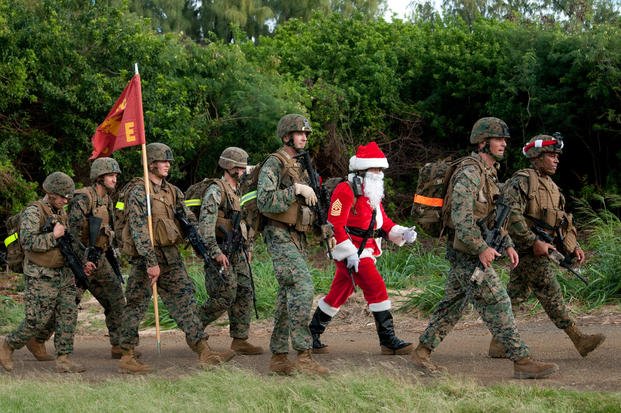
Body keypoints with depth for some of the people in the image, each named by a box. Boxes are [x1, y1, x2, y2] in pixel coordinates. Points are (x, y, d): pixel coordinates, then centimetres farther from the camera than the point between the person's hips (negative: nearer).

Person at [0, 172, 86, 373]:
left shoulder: (61, 213, 13)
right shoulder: (33, 211, -12)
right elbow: (28, 241, -24)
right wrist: (53, 236, -21)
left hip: (64, 274, 8)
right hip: (41, 277, -8)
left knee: (68, 316, -1)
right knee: (37, 321, -5)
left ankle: (63, 359, 1)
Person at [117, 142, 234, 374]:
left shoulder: (172, 191, 14)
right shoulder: (138, 192, -9)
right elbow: (139, 230, -16)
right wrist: (151, 262, -22)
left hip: (170, 257, 7)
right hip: (146, 257, -7)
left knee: (185, 300, 2)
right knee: (137, 305, -2)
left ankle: (204, 353, -1)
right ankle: (127, 358, 4)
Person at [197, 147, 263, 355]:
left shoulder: (236, 191, 18)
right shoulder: (216, 190, -11)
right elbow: (206, 223, -21)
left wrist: (245, 248, 22)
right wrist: (215, 252, -26)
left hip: (236, 252, 9)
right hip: (220, 252, -9)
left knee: (245, 293, 2)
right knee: (225, 296, -12)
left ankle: (240, 340, 5)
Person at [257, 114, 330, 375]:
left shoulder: (301, 167, 19)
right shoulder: (274, 164, -8)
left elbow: (310, 206, 26)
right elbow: (264, 201, -21)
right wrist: (296, 190, -21)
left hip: (297, 238, 9)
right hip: (280, 236, -9)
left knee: (289, 295, 8)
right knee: (302, 287, -21)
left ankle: (278, 357, 11)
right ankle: (304, 355, -24)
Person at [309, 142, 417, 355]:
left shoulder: (372, 194, 17)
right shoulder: (346, 191, -14)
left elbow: (383, 222, 19)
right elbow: (335, 224, -19)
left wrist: (402, 233, -1)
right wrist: (350, 254, -24)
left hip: (366, 252, 10)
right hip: (351, 252, -10)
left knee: (338, 295, 14)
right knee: (377, 288, -15)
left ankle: (311, 335, 23)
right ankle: (388, 341, -14)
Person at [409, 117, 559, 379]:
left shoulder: (489, 173, 16)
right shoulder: (469, 172, -17)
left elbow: (492, 216, 24)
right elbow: (461, 215, -25)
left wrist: (508, 245, 15)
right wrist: (481, 248, -25)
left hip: (468, 252, 10)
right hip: (466, 252, -10)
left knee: (452, 305, 15)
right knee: (497, 303, -11)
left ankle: (422, 352, 22)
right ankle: (522, 362, -11)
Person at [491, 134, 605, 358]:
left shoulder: (550, 186, 19)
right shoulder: (522, 181, -11)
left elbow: (561, 220, 24)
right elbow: (512, 215, -21)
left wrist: (573, 247, 11)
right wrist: (534, 243, -23)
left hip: (540, 247, 9)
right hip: (528, 249, -9)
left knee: (516, 296, 10)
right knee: (550, 291, -9)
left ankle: (498, 343, 14)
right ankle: (578, 339, -11)